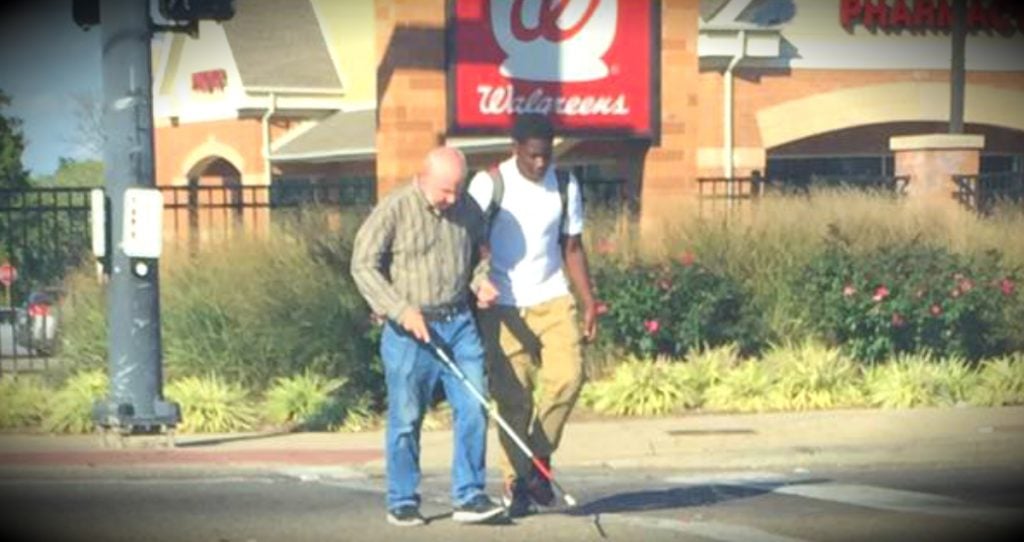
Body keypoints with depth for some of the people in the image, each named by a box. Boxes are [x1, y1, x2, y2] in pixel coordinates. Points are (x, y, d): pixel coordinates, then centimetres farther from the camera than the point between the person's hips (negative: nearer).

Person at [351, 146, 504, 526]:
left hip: (459, 323, 5)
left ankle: (469, 496, 6)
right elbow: (363, 265, -11)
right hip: (409, 330, -4)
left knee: (473, 407, -2)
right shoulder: (394, 210, -10)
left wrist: (481, 281, 0)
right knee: (406, 417, 2)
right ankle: (402, 502, 13)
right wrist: (401, 310, -18)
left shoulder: (468, 211, 6)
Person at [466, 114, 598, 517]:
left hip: (552, 300, 3)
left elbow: (572, 247, 12)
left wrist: (589, 302, 5)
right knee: (512, 398, -3)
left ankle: (539, 456, 2)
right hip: (503, 306, -3)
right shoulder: (489, 184, -5)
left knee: (568, 374, -17)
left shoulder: (565, 186, 6)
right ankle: (515, 483, 9)